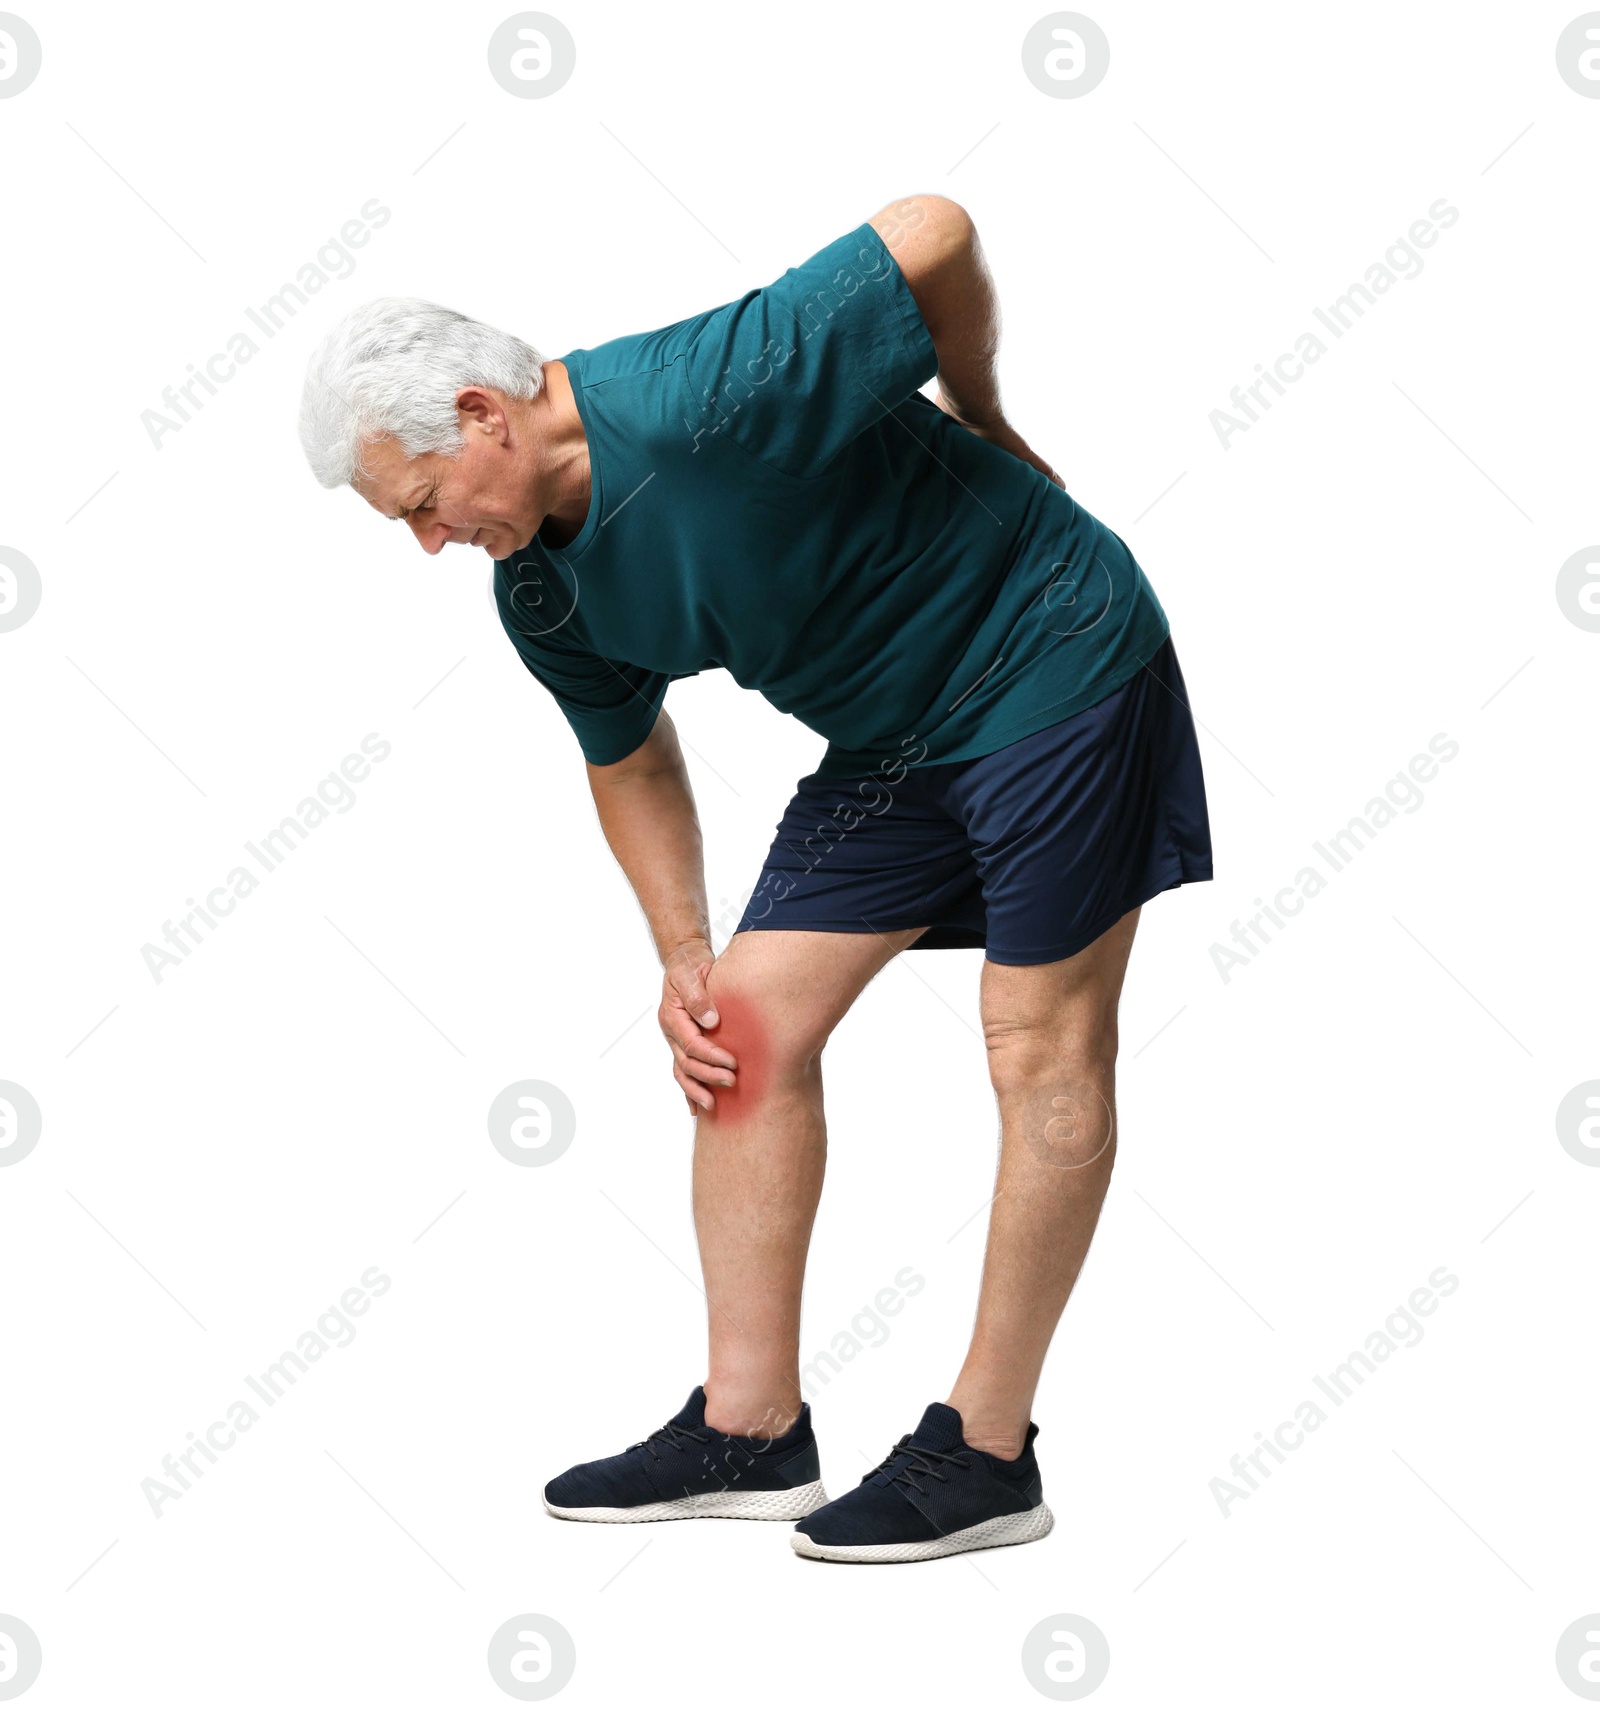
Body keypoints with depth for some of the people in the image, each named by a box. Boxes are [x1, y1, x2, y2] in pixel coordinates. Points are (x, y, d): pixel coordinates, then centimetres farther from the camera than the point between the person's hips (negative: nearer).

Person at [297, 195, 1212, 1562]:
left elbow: (933, 236, -26)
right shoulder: (542, 593, -4)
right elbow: (628, 755, 12)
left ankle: (987, 1453, 4)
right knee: (751, 1023, 3)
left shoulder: (709, 399, -30)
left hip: (1049, 658, -8)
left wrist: (980, 428, -10)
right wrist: (682, 959, 9)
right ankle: (751, 1431, 10)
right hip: (889, 732, 8)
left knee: (1044, 1051, -4)